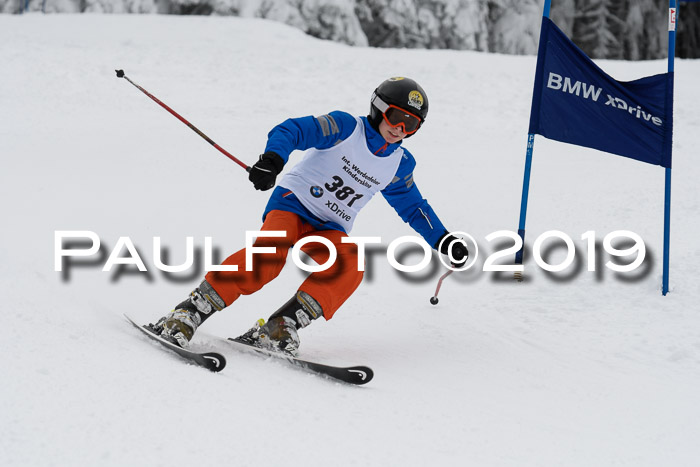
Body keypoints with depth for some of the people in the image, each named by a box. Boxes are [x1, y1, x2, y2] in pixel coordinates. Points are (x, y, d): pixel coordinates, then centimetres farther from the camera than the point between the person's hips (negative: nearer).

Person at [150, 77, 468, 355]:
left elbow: (413, 206, 25)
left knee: (350, 265, -28)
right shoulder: (346, 127, -6)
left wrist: (444, 241, 18)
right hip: (294, 202, -5)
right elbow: (292, 131, -18)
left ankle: (279, 329, -32)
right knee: (269, 253, -34)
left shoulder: (400, 165, 10)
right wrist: (273, 159, -38)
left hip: (329, 230, 5)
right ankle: (188, 315, -32)